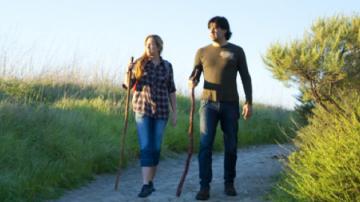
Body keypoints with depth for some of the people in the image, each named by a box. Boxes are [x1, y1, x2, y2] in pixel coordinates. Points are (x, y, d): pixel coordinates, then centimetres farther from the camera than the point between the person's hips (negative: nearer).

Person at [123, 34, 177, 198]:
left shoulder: (167, 66, 5)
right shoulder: (139, 63, 0)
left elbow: (171, 91, 9)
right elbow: (128, 85, -3)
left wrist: (174, 112, 5)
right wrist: (128, 72, -22)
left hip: (161, 111, 2)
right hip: (142, 109, -2)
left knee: (156, 147, 4)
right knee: (146, 147, -12)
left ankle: (150, 182, 18)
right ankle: (146, 185, -15)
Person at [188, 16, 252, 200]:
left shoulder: (237, 51, 4)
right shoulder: (202, 52, 7)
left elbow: (245, 78, 4)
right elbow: (194, 76, 9)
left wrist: (249, 102, -4)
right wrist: (191, 82, -16)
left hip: (230, 104, 0)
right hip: (209, 104, 0)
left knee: (230, 146, 4)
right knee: (205, 145, -12)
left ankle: (229, 183, 20)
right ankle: (204, 187, -13)